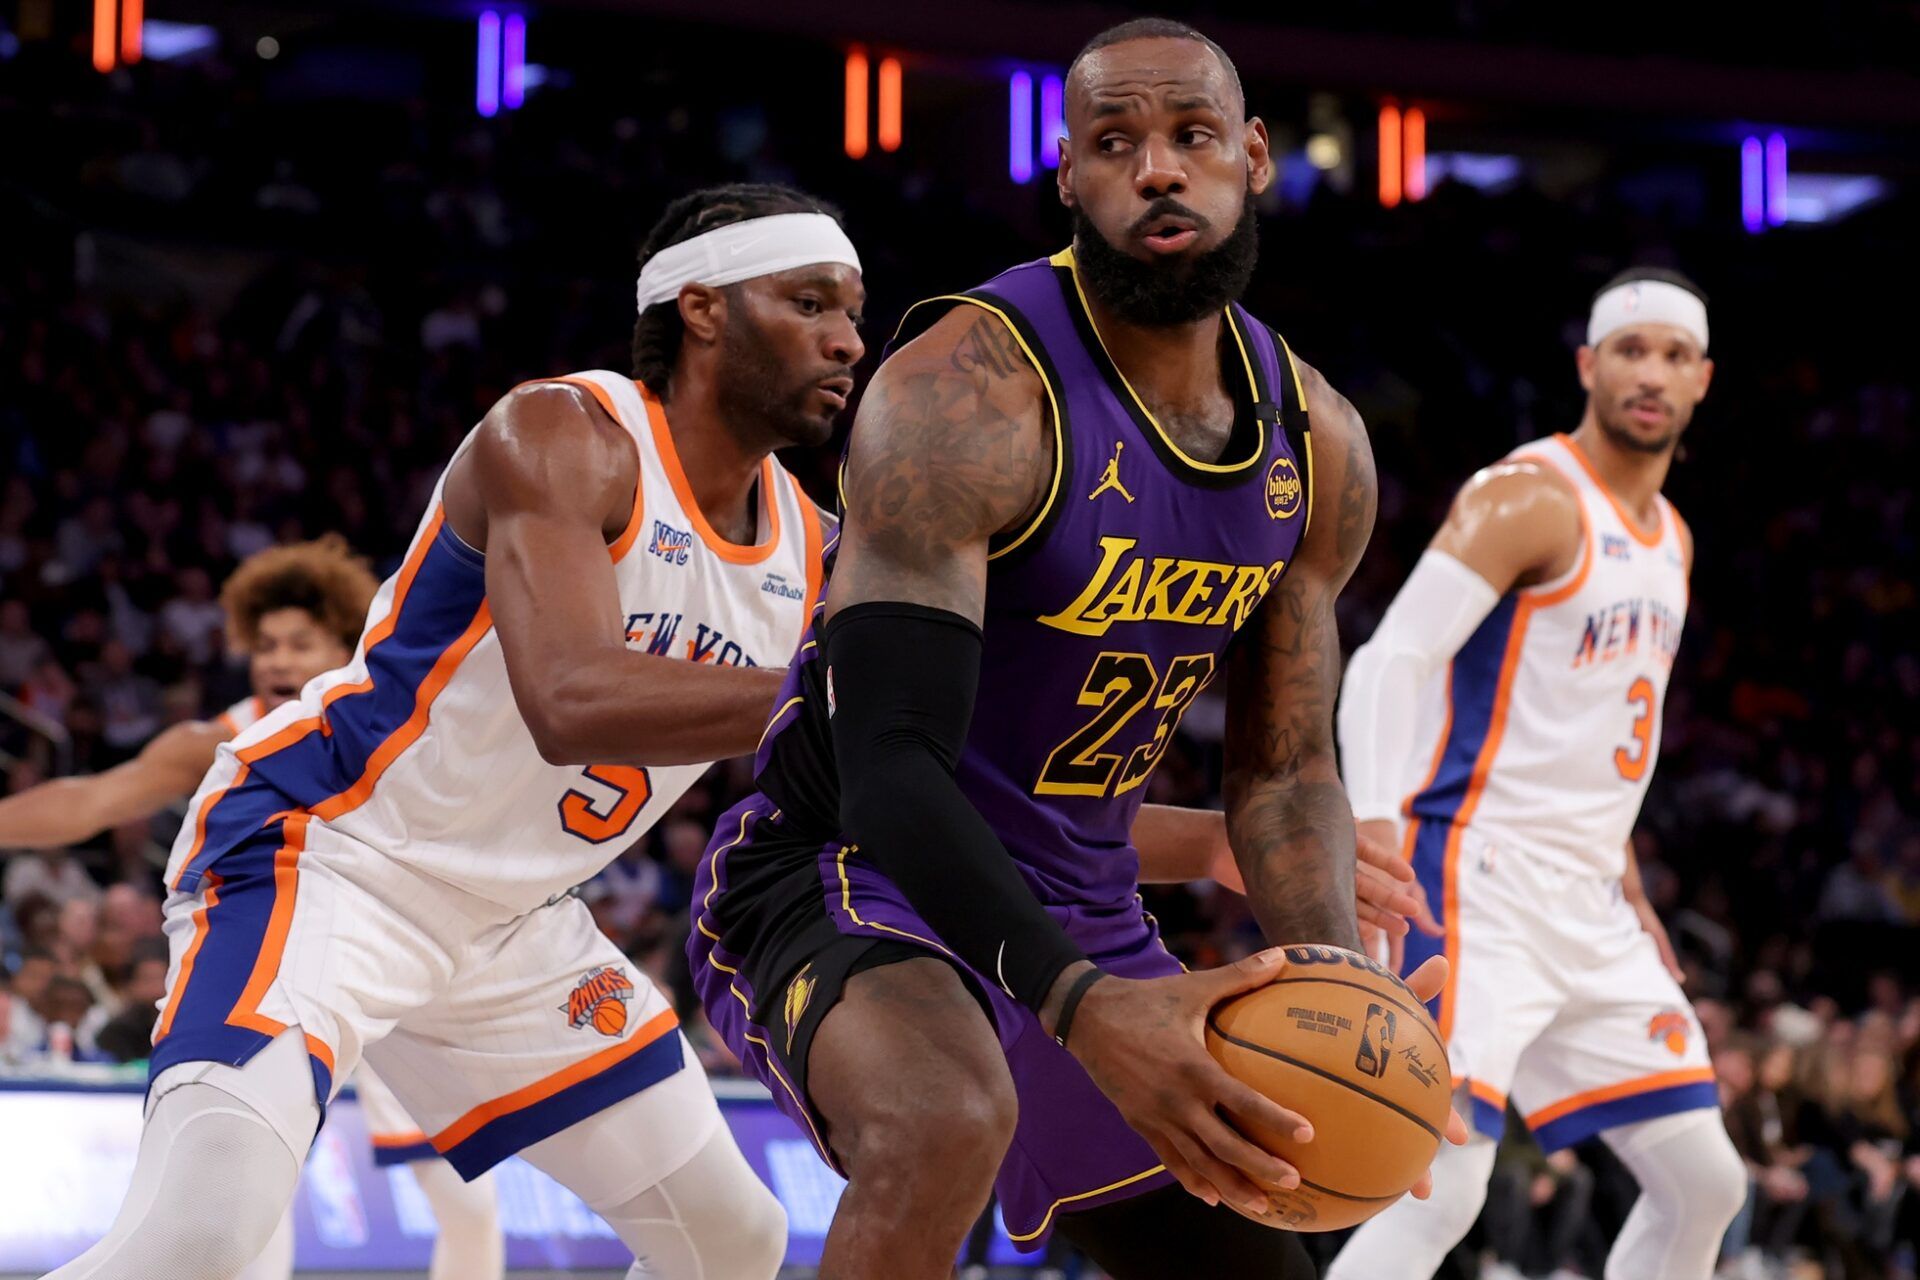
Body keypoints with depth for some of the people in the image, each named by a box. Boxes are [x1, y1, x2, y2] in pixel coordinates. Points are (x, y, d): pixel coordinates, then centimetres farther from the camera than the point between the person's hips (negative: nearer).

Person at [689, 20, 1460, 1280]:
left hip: (1082, 921, 8)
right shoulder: (967, 394, -23)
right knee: (949, 1120, -40)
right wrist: (1082, 1010, -44)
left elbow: (1284, 772, 9)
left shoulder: (1319, 445, 0)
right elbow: (891, 770, -30)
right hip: (853, 885, -8)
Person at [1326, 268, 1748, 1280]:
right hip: (1476, 889, -9)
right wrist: (1375, 831, -32)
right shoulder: (1529, 499, -10)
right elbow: (1388, 664, -19)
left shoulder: (1670, 540, 17)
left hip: (1588, 905, 9)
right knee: (1442, 1187, -21)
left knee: (1703, 1182, 7)